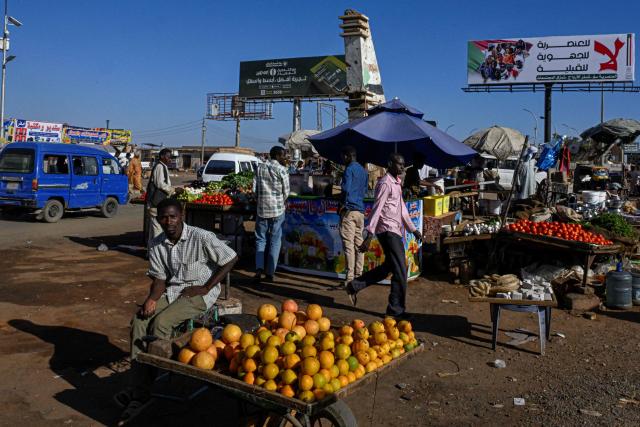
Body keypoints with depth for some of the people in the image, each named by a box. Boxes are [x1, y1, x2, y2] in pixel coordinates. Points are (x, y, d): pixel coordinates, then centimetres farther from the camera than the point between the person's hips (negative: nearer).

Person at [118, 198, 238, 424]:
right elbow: (159, 278, 6)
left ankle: (142, 390, -9)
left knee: (161, 322, -27)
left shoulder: (201, 238, -15)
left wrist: (205, 288, -13)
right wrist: (152, 298, -16)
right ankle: (139, 391, -16)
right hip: (171, 291, 6)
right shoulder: (157, 245, 2)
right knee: (139, 321, -18)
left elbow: (231, 259, -13)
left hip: (199, 293, -6)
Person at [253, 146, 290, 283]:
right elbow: (286, 191, -5)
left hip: (262, 209, 3)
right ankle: (270, 273, 7)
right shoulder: (281, 170, -6)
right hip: (277, 210, -3)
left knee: (260, 239, 10)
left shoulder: (260, 168, 7)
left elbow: (254, 188, 6)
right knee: (275, 241, 5)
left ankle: (259, 269, -5)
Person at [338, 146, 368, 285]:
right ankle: (359, 275, 13)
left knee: (348, 244, -7)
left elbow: (346, 189, -17)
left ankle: (350, 278, -8)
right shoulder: (364, 171, 17)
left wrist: (342, 204, -4)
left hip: (349, 210, -8)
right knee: (359, 242, 10)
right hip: (361, 210, 8)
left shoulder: (349, 169, -9)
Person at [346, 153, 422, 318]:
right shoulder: (385, 183, -12)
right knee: (400, 270, -5)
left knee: (388, 267, 17)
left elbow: (402, 208, 25)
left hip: (395, 231, 10)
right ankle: (396, 309, 5)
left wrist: (412, 229, 25)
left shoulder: (396, 183, 18)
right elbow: (376, 209, -19)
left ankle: (355, 285, 23)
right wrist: (369, 235, -24)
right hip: (388, 230, -10)